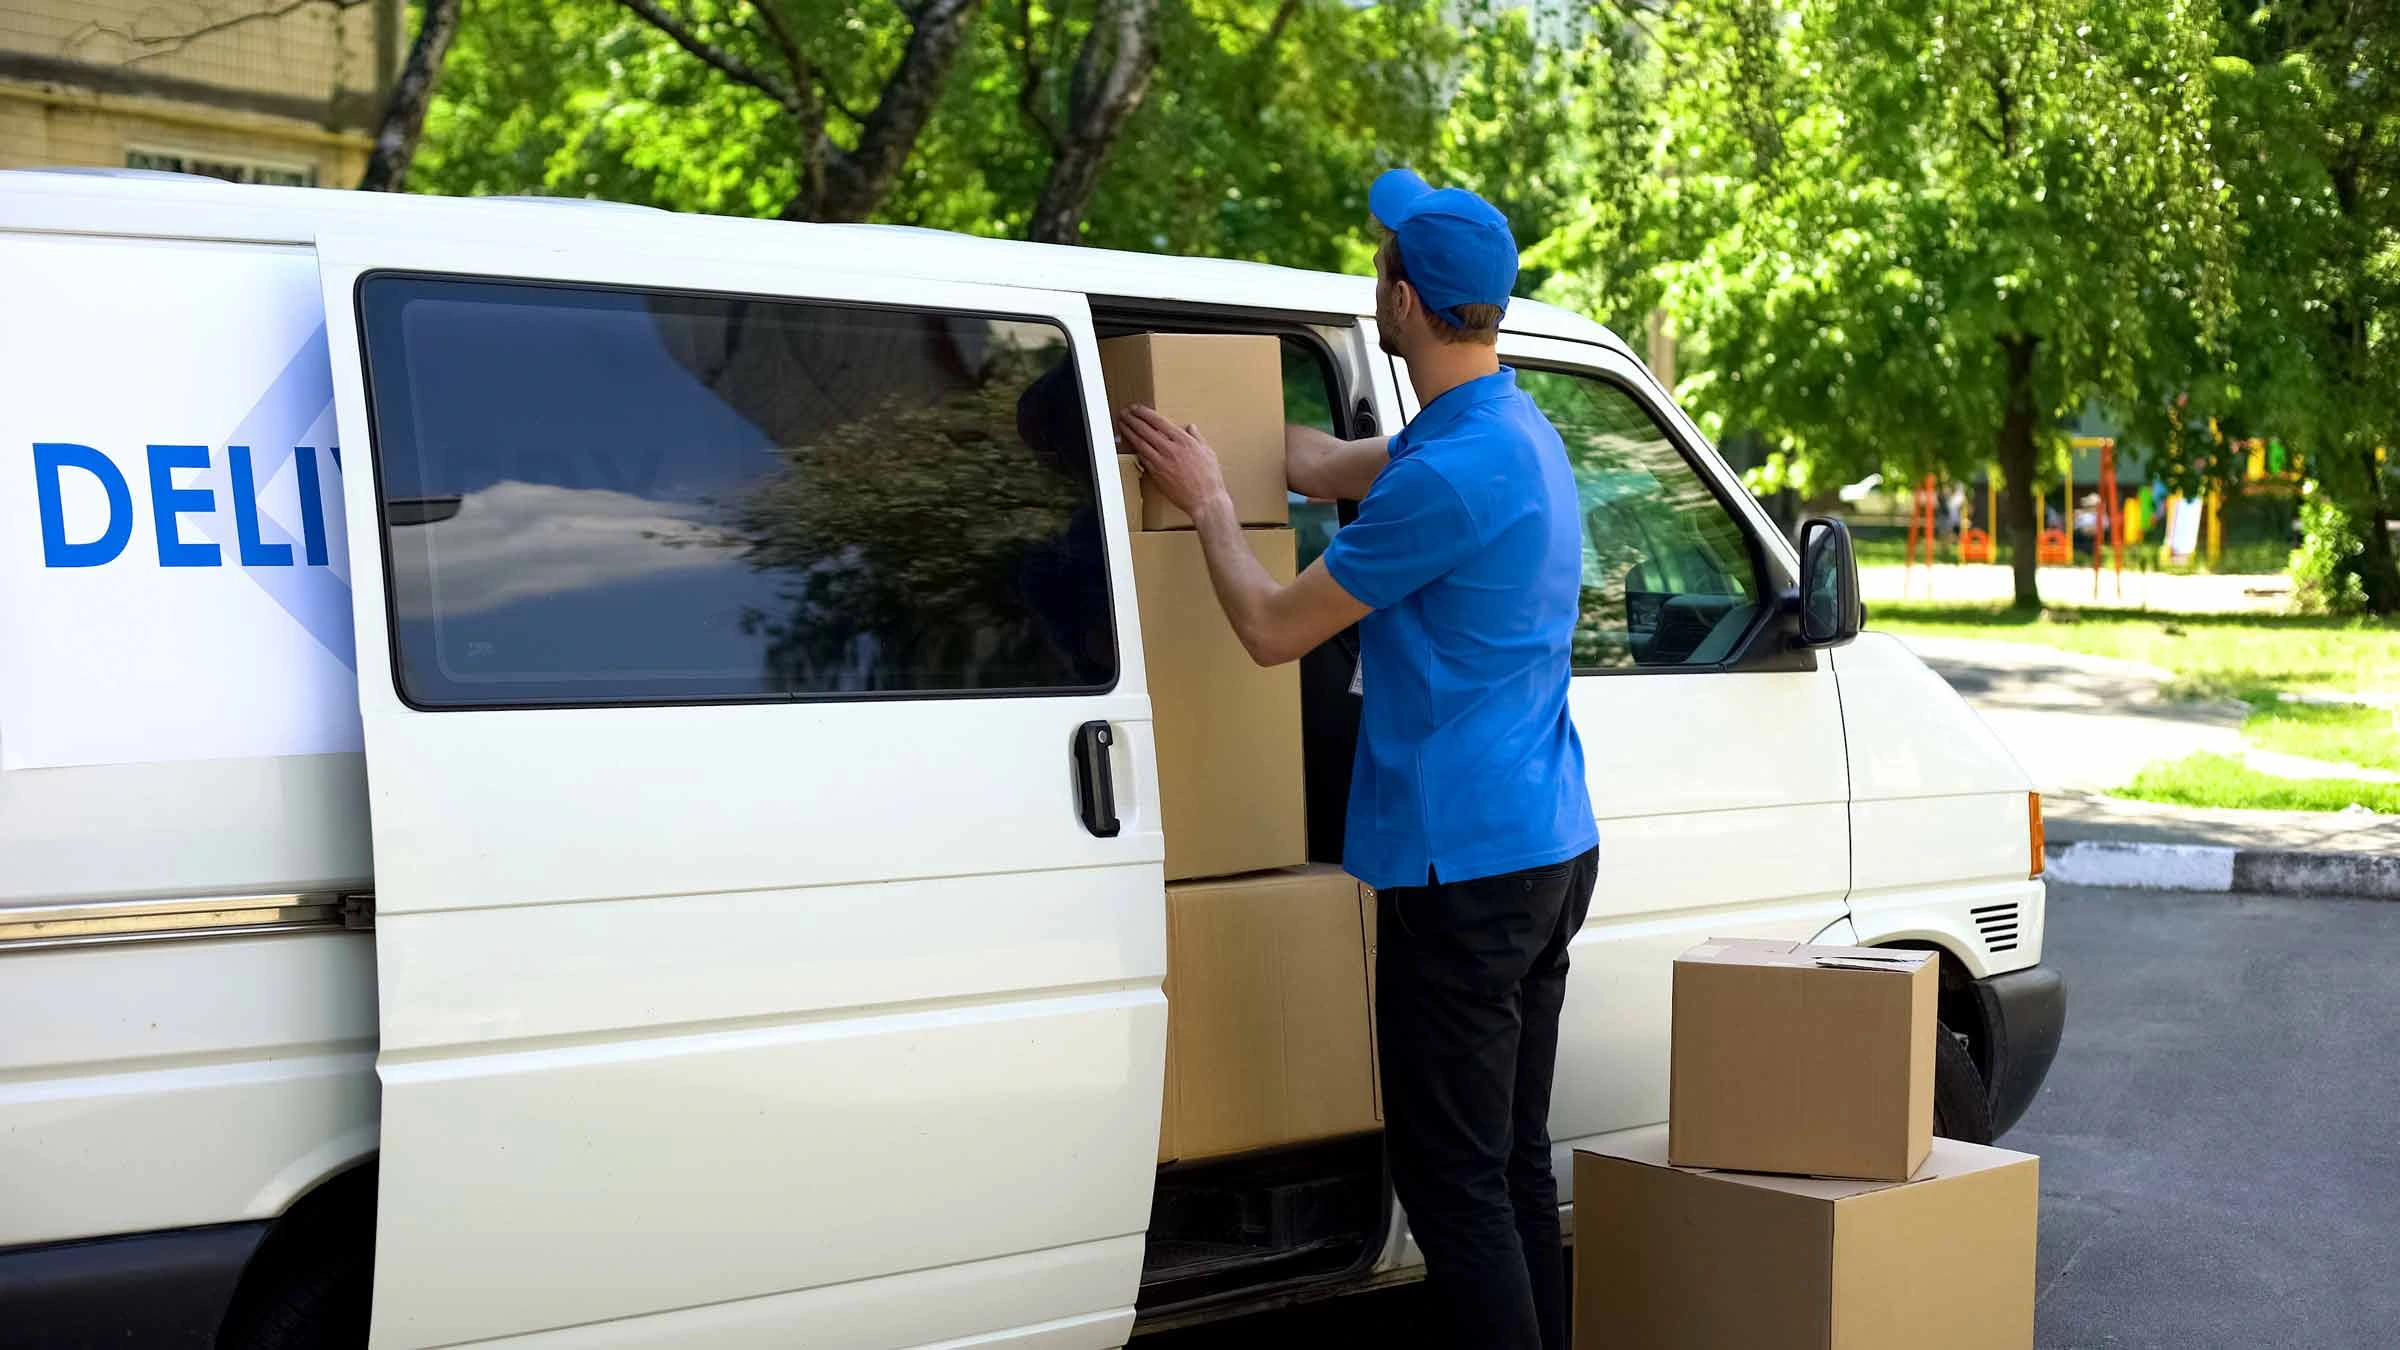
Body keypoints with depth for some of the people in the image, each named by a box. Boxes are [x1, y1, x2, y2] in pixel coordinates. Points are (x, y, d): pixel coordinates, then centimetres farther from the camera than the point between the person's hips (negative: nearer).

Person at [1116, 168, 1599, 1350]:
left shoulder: (1451, 475, -21)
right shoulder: (1518, 434, 11)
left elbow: (1271, 627, -11)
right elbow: (1326, 466, 27)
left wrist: (1206, 502, 5)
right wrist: (1200, 437, 31)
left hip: (1462, 865, -10)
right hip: (1545, 849, 10)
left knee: (1454, 1183, -2)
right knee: (1514, 1163, 16)